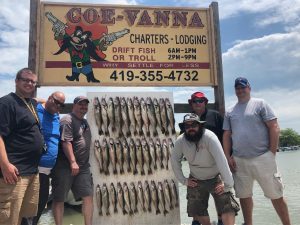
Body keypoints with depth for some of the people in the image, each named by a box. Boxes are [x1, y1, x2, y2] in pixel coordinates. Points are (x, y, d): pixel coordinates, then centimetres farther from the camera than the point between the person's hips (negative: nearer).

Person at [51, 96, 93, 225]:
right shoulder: (67, 120, -11)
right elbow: (66, 142, -20)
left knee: (88, 196, 6)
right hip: (65, 166, -8)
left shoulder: (85, 122, 17)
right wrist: (72, 162, -25)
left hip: (83, 166, 8)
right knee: (59, 198, 3)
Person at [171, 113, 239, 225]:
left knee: (228, 207, -18)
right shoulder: (180, 141, -16)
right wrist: (183, 180, -1)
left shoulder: (209, 137, -29)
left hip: (215, 178, -4)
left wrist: (228, 184, -30)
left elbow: (221, 161, -31)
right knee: (196, 211, 11)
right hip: (196, 180, 4)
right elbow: (174, 160, -1)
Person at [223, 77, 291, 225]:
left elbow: (274, 128, -4)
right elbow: (226, 136, 12)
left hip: (262, 158, -3)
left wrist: (271, 153, -9)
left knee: (276, 195, 3)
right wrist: (228, 157, 2)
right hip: (239, 161, 4)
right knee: (244, 195, 13)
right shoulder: (230, 112, 12)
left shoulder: (260, 104, 1)